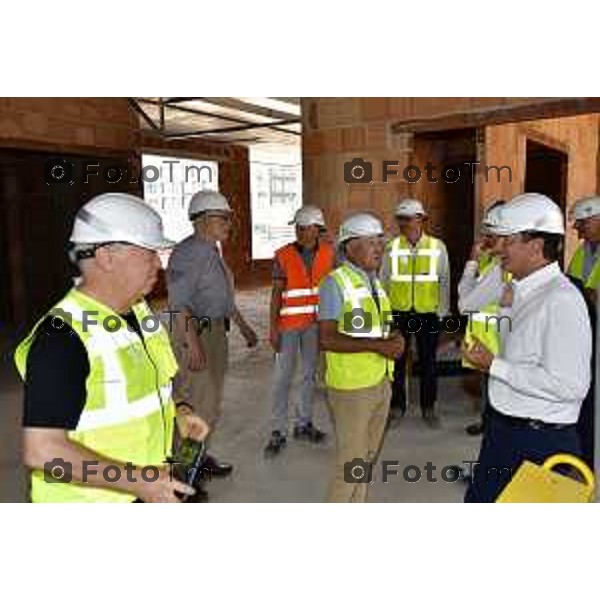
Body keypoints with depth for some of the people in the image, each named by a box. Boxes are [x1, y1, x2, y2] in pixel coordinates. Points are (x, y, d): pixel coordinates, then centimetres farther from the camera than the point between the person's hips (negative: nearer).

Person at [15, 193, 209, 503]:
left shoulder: (139, 311, 1)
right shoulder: (62, 337, -25)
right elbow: (42, 450, -28)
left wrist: (176, 413, 0)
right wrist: (139, 481, -26)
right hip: (91, 501, -7)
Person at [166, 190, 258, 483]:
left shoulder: (212, 251, 14)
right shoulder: (188, 252, -16)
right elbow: (180, 302, -23)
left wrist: (244, 326, 24)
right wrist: (193, 343, -28)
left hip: (216, 330, 10)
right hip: (195, 332, -10)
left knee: (211, 399, 17)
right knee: (195, 401, -5)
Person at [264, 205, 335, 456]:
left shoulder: (328, 253, 0)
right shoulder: (283, 255, -7)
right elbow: (276, 293, -6)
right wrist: (273, 328, -10)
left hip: (316, 323, 3)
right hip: (289, 324, -3)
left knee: (310, 373, 12)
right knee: (283, 377, -1)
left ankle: (303, 424, 27)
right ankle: (278, 432, 9)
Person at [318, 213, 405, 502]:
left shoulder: (375, 281, 11)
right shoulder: (335, 282, -14)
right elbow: (327, 339, -21)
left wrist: (394, 339, -4)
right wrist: (376, 345, -24)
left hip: (381, 383, 8)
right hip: (351, 386, -8)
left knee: (368, 455, 18)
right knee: (351, 459, 1)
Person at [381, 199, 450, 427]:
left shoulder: (437, 247, -2)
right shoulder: (392, 247, -2)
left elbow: (444, 282, 2)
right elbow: (384, 280, 3)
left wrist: (443, 311, 0)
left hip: (428, 313, 0)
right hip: (399, 312, 0)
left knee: (428, 361, 11)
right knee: (397, 360, 9)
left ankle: (428, 408, 27)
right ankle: (397, 406, 24)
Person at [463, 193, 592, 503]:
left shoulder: (561, 299, -21)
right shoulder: (523, 291, 6)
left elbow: (569, 385, -27)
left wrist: (494, 365, -21)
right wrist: (506, 308, 3)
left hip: (538, 442, -9)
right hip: (502, 430, 9)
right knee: (479, 500, 21)